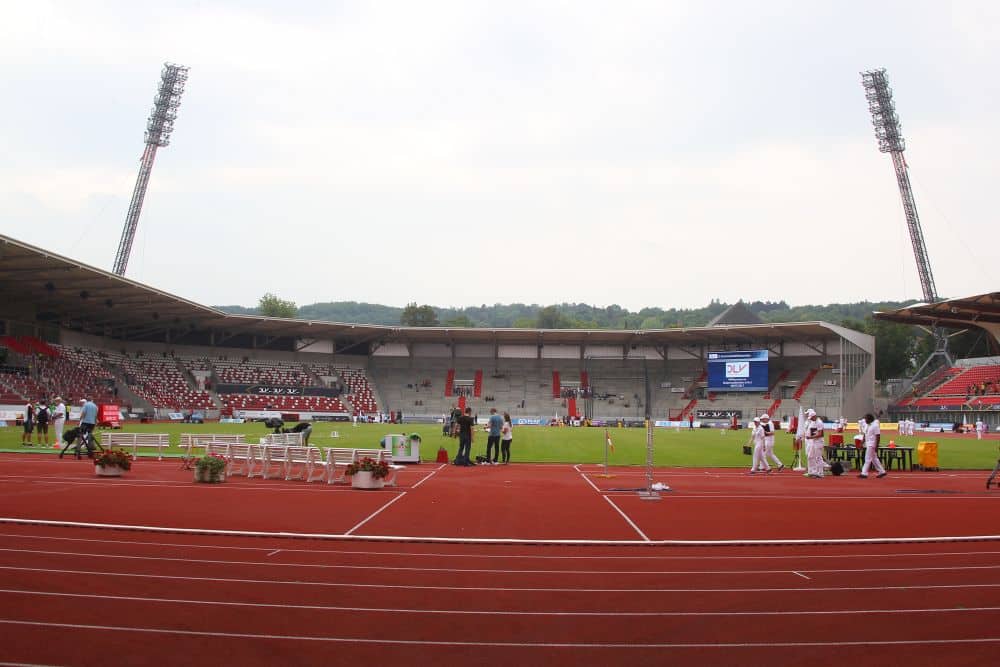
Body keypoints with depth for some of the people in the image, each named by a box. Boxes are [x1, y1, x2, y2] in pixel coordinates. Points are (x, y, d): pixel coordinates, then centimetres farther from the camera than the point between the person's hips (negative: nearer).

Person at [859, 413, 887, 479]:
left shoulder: (875, 426, -15)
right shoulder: (867, 425, 12)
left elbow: (878, 436, -17)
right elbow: (865, 435, 19)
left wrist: (876, 446, -20)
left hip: (872, 445, -9)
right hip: (868, 444, 9)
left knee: (868, 459, -8)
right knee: (874, 459, 13)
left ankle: (864, 473, -8)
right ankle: (882, 471, 20)